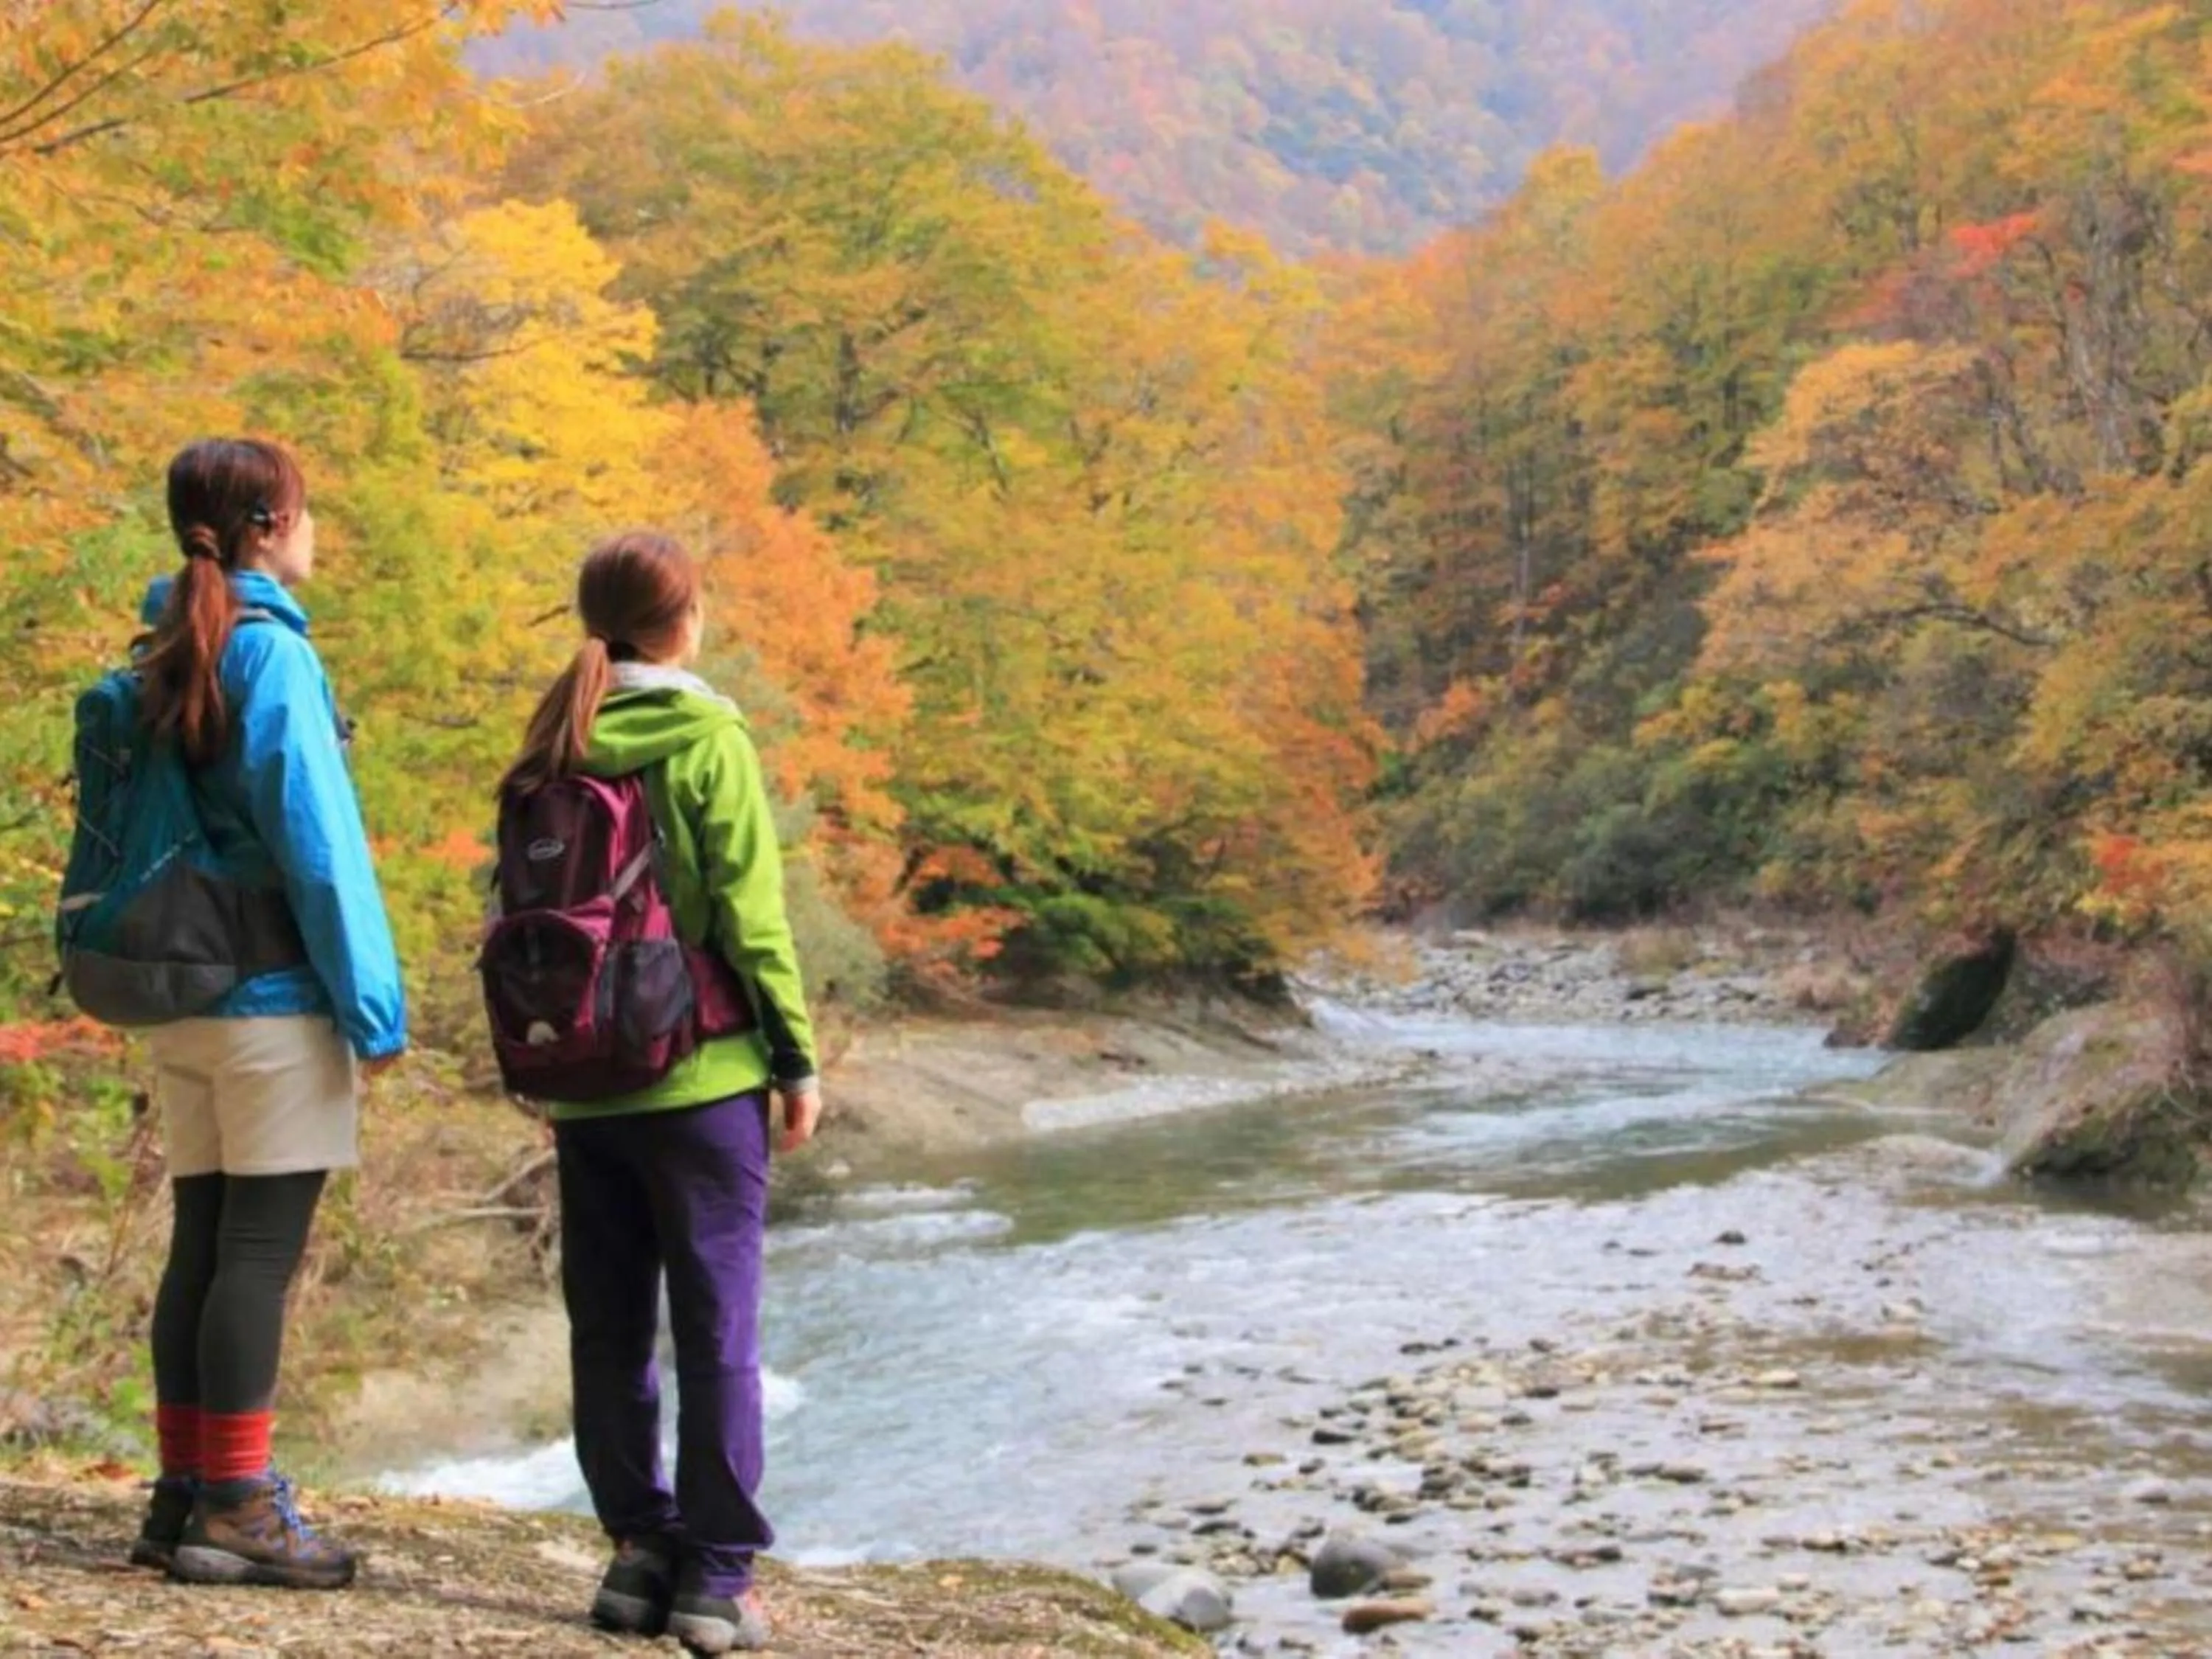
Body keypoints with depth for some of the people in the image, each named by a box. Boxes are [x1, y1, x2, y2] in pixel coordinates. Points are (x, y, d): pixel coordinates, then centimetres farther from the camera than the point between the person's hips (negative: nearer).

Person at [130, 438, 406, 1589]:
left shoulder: (166, 658, 12)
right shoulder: (271, 652, -11)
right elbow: (319, 841, -15)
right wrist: (373, 1005, -12)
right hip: (273, 1001, -7)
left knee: (201, 1247, 11)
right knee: (258, 1254, -2)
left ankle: (185, 1497, 16)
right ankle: (234, 1510, 1)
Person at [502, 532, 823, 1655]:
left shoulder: (550, 755, 5)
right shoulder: (708, 740, -9)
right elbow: (751, 919, -11)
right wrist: (797, 1062, -4)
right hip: (701, 1076, -5)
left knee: (609, 1328, 11)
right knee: (717, 1328, 1)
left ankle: (641, 1549, 15)